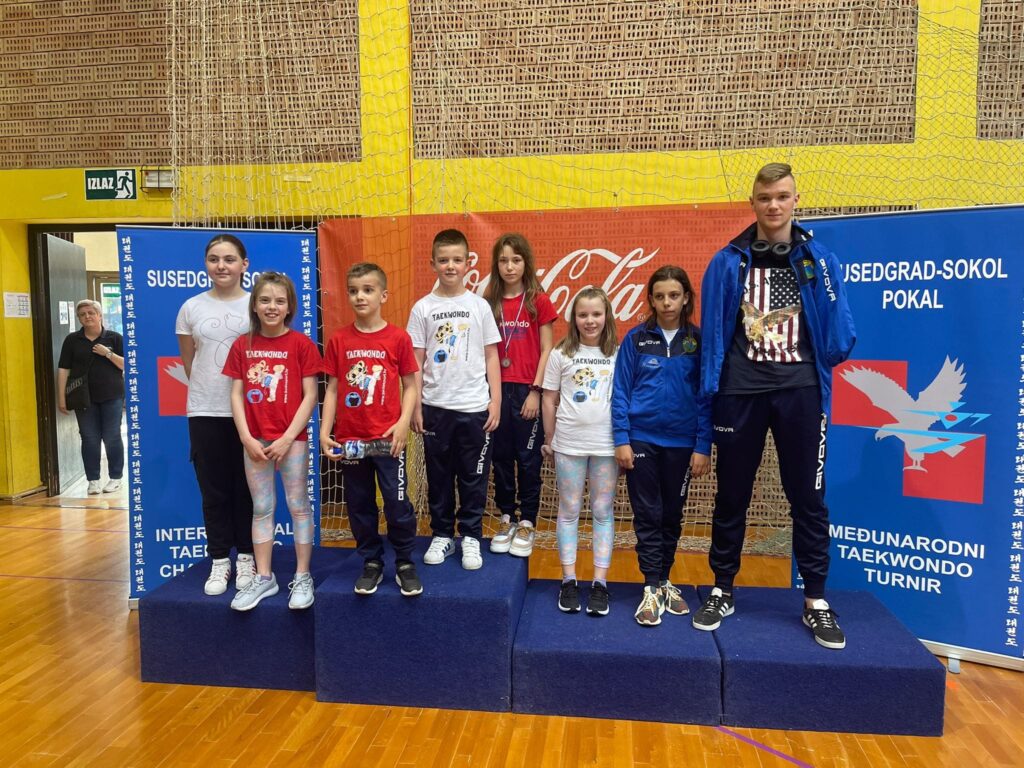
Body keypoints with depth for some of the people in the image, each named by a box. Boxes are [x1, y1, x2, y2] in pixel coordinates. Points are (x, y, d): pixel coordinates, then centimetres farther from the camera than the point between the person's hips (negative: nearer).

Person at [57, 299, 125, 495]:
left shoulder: (114, 338, 3)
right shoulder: (72, 340, 6)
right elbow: (63, 369, 4)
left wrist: (108, 353, -14)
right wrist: (61, 397, -1)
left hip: (111, 396, -1)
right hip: (84, 397, 2)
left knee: (112, 438, 1)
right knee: (89, 439, 3)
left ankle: (115, 478, 12)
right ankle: (93, 480, 11)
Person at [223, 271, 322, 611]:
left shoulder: (301, 343, -5)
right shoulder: (242, 345, 4)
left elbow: (310, 395, -7)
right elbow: (236, 395, 4)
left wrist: (287, 438, -12)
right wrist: (246, 438, -6)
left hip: (291, 439, -3)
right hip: (254, 441, 3)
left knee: (298, 506, 5)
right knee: (261, 508, 12)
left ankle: (302, 577, 17)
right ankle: (263, 578, 23)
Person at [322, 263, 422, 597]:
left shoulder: (398, 338, -3)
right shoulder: (339, 340, 3)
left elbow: (410, 386, 0)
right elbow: (332, 389, 5)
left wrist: (403, 424, -13)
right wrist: (324, 432, -2)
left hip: (387, 439, -2)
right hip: (349, 439, 3)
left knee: (397, 503, 2)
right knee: (359, 504, 12)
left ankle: (405, 563, 21)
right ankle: (371, 562, 29)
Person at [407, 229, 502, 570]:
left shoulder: (479, 306, 2)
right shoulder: (423, 308, 2)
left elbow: (491, 356, 4)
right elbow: (417, 361, 3)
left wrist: (495, 401, -1)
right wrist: (415, 406, 0)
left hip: (475, 407, 0)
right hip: (435, 407, 1)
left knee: (473, 477, 7)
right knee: (438, 476, 11)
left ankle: (471, 536, 22)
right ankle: (442, 535, 26)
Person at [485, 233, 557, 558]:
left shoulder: (539, 301, -2)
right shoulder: (489, 303, 6)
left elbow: (546, 350, -3)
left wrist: (535, 391, -9)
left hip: (527, 390, -3)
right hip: (497, 389, 3)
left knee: (528, 458, 5)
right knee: (501, 457, 10)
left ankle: (527, 524, 18)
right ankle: (506, 519, 25)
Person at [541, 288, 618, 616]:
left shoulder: (618, 355, 2)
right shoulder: (561, 354, 2)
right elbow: (549, 400, 5)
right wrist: (549, 440, 5)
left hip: (607, 445, 0)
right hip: (569, 444, 0)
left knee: (603, 512, 7)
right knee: (569, 511, 7)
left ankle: (600, 582, 15)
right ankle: (569, 580, 17)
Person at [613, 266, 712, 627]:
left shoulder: (698, 341, 1)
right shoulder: (636, 339, 0)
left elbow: (705, 395, 0)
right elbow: (621, 391, -1)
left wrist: (703, 446, -5)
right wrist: (622, 439, -7)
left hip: (681, 442, 1)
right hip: (642, 438, -1)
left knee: (672, 516, 13)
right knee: (647, 515, 4)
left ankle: (664, 580, 29)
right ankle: (652, 589, 12)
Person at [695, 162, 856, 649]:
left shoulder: (819, 261, 4)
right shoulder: (728, 262, 3)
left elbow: (839, 332, 6)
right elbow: (712, 333, 1)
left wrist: (816, 367, 4)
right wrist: (710, 388, -3)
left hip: (800, 392, 1)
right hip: (741, 392, 0)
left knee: (808, 496, 7)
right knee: (732, 495, 9)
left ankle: (815, 600, 22)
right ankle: (722, 591, 23)